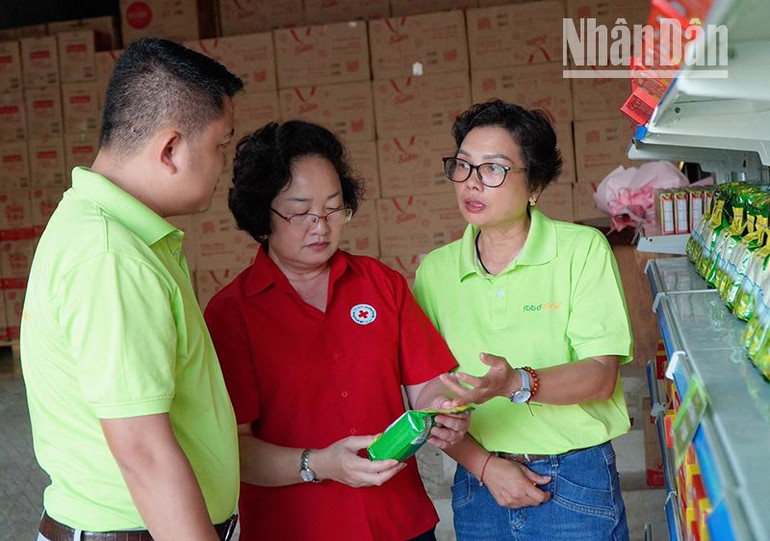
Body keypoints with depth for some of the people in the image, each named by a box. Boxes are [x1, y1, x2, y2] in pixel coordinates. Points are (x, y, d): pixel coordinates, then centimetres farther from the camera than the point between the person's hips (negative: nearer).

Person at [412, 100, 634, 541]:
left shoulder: (583, 249, -7)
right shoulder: (435, 271, -1)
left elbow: (601, 376, -13)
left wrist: (517, 383, -29)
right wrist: (484, 465, -13)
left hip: (575, 484, -2)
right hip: (479, 482, 2)